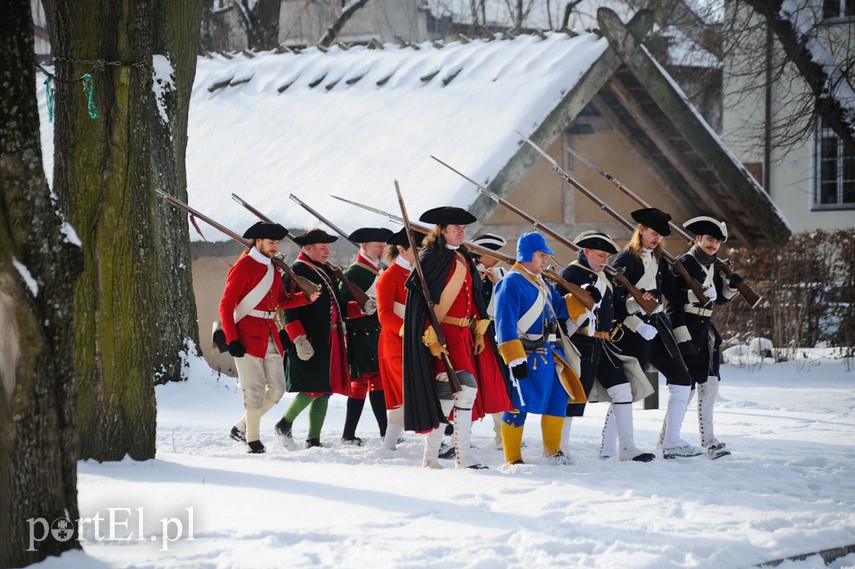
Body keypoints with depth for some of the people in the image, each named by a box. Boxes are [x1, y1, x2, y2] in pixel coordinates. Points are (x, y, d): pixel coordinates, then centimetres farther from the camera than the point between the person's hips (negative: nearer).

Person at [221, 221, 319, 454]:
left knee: (277, 388, 6)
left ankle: (242, 428, 20)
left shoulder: (273, 269, 15)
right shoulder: (243, 267, -9)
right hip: (247, 336, -8)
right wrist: (232, 340, -17)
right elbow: (226, 306, -10)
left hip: (270, 335, 8)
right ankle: (253, 441, 4)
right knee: (254, 389, -6)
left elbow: (282, 300, 21)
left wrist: (306, 297, 3)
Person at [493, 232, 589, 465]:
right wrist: (515, 359, -22)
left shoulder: (541, 283, 18)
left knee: (558, 398, 13)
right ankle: (513, 458, 4)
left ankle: (553, 450, 28)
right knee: (518, 405, -5)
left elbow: (560, 307, 25)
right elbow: (505, 324, -18)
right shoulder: (511, 282, -12)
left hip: (548, 353, 9)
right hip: (526, 356, -9)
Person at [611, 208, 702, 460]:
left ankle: (671, 443, 10)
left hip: (658, 326, 8)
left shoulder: (659, 260, 15)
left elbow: (673, 294, 12)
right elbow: (615, 301, -15)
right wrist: (637, 325, -23)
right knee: (628, 387, -8)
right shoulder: (625, 260, -8)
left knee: (682, 381, 5)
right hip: (634, 332, -8)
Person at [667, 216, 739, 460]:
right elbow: (674, 304, -16)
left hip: (706, 330, 8)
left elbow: (720, 299, 23)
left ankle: (708, 441, 11)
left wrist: (732, 285, 2)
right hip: (687, 330, -8)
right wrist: (682, 337, -22)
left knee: (709, 384, 7)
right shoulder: (684, 264, -11)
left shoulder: (712, 266, 13)